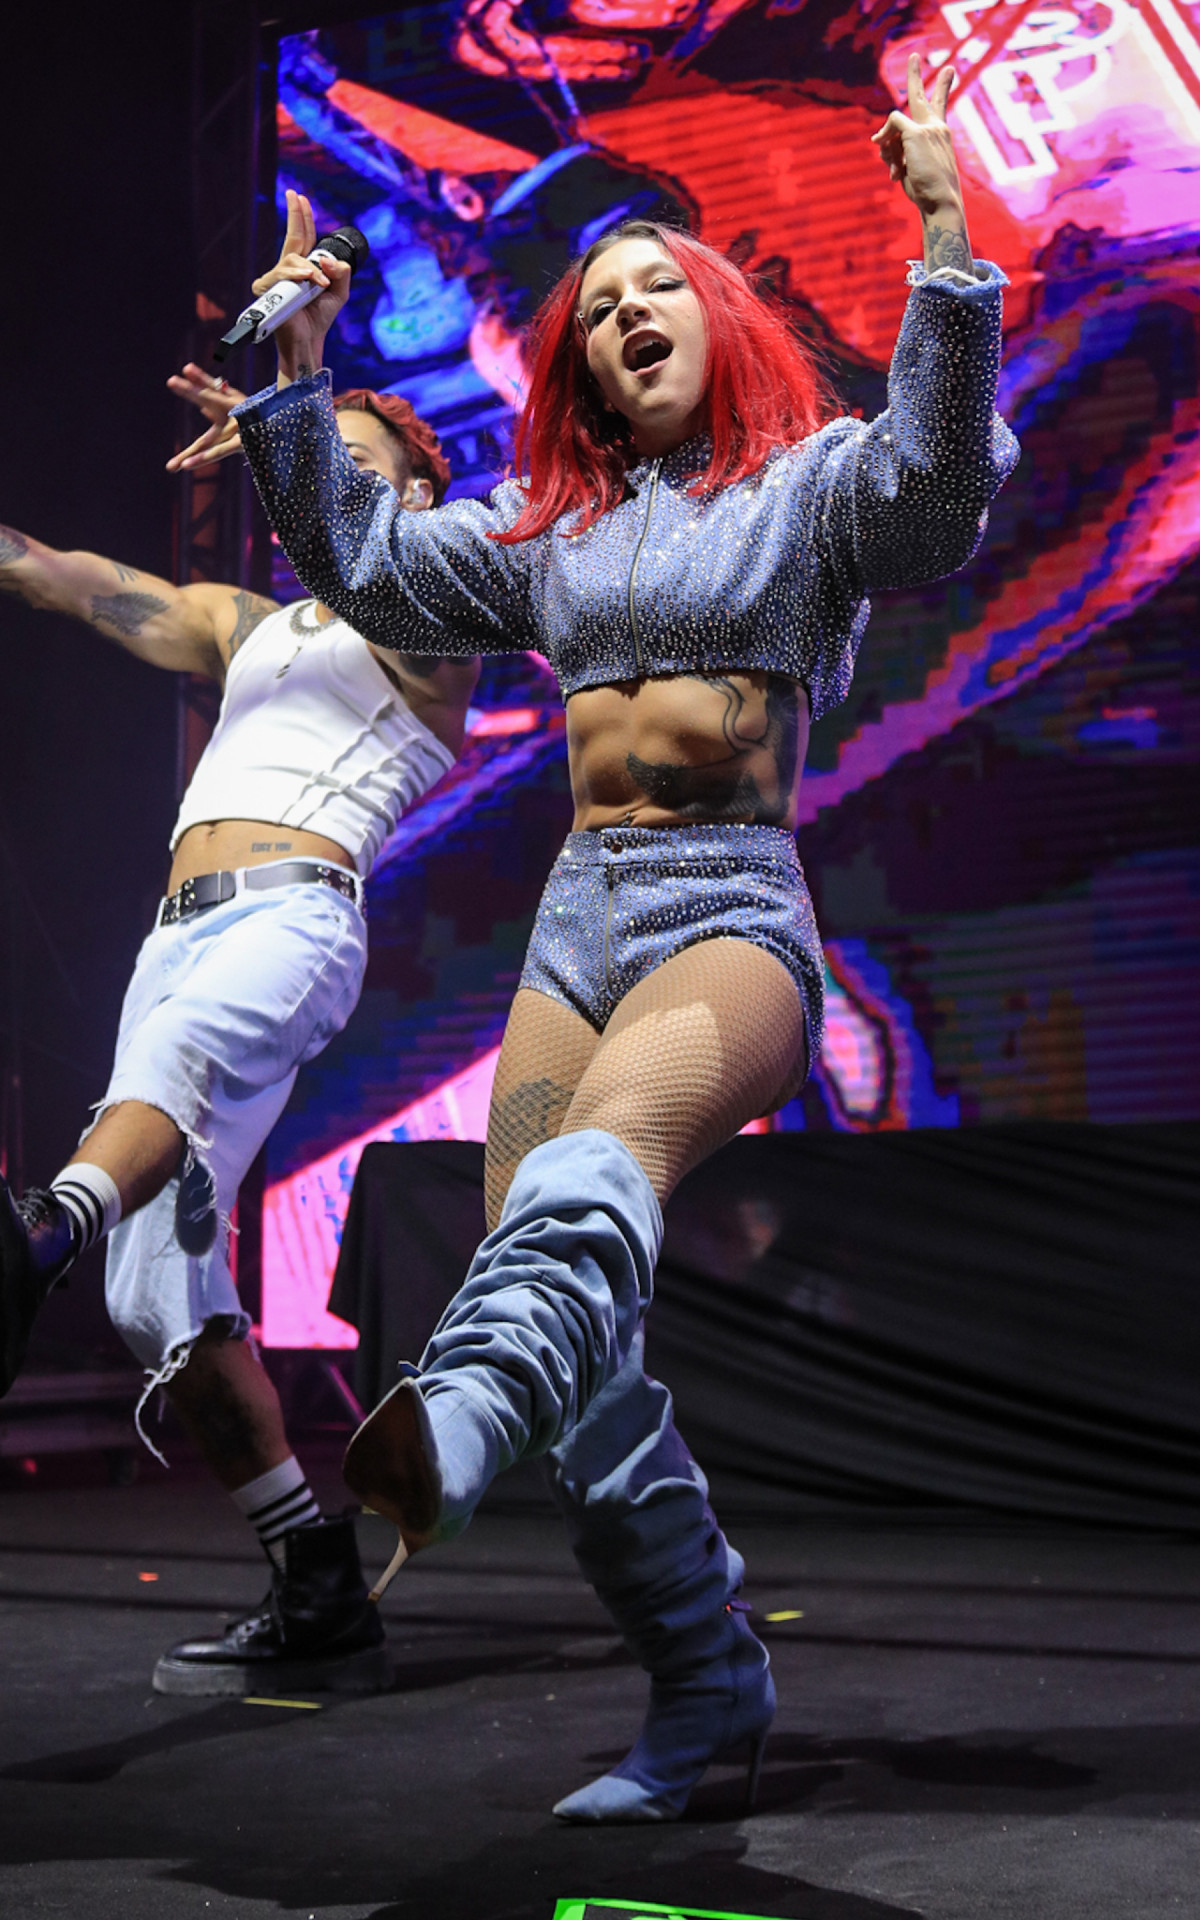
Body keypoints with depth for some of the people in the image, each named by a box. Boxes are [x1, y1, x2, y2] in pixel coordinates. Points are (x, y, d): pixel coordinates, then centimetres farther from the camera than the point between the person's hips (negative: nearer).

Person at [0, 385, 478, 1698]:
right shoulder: (241, 625, 32)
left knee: (180, 1049, -41)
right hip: (179, 933, 7)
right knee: (158, 1296, -5)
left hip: (292, 915, -7)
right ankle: (319, 1602, -2)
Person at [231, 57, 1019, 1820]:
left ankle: (447, 1434, -67)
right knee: (578, 1340, -7)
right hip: (577, 918, 6)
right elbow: (361, 563, 28)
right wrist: (297, 374, 19)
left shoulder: (813, 481, 8)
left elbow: (940, 485, -14)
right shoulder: (554, 531, 23)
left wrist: (948, 253, -25)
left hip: (736, 914, -6)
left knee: (605, 1150, -38)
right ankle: (706, 1676, 4)